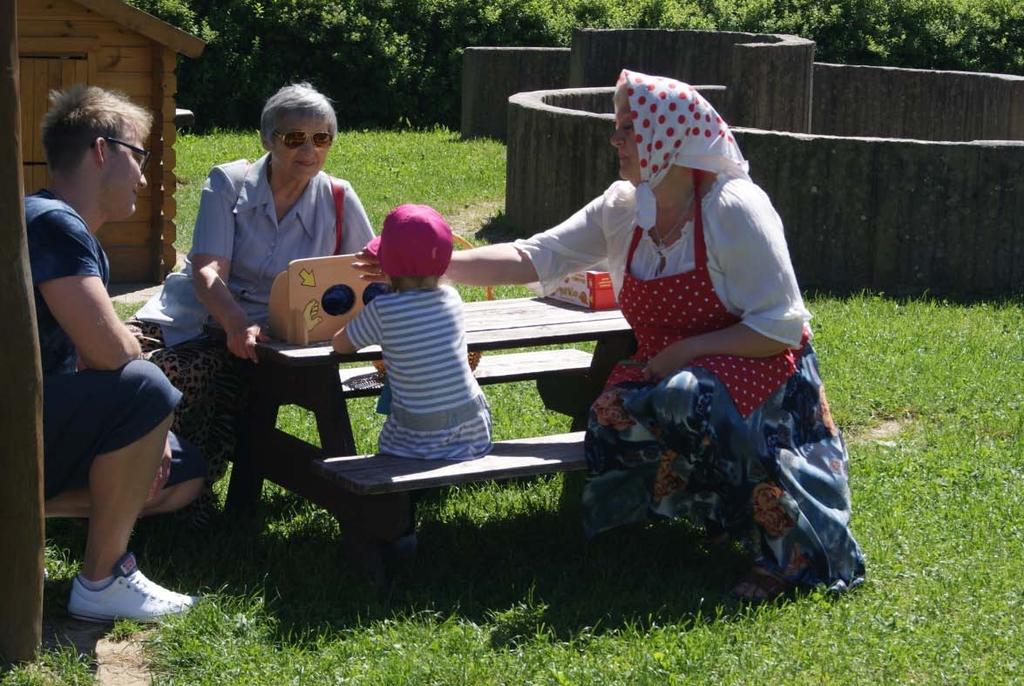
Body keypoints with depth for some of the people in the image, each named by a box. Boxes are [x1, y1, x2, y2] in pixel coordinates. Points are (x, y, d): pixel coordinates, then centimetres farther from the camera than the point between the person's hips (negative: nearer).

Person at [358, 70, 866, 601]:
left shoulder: (734, 209, -16)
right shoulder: (624, 209, 2)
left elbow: (780, 327, -17)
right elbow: (535, 258, -1)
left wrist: (686, 351, -21)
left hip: (754, 368, -5)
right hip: (667, 372, 5)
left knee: (693, 401, -37)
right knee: (613, 417, -25)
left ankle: (787, 552, -19)